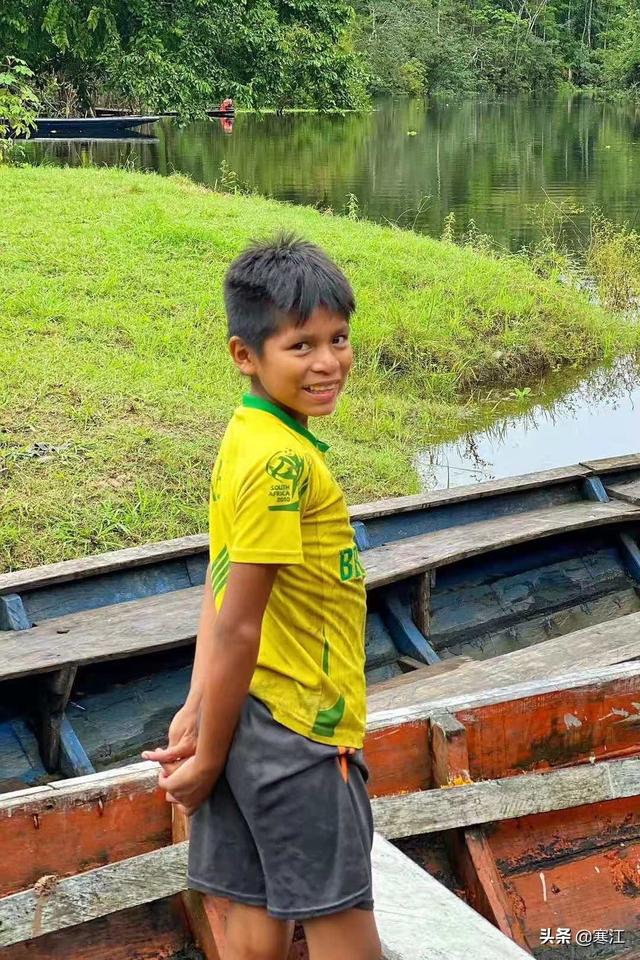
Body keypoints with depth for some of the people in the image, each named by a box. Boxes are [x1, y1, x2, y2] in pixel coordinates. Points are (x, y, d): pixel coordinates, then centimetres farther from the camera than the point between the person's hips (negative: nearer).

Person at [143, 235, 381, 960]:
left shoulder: (248, 438, 6)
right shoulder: (283, 462, -22)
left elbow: (221, 592, 5)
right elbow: (236, 628, -20)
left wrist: (198, 710, 1)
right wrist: (208, 757, -12)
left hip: (249, 715, 8)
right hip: (297, 733, -8)